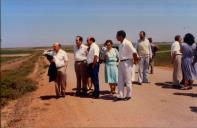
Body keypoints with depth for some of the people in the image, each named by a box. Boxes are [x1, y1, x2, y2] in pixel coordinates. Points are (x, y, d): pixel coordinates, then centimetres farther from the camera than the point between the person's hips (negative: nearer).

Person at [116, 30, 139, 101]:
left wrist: (135, 60, -11)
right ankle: (120, 95, 16)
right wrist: (120, 61, 14)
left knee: (127, 80, 3)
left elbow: (134, 52, -19)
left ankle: (128, 95, 17)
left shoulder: (127, 43, -16)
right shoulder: (121, 44, 9)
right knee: (120, 80, 9)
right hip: (121, 62, 8)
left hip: (127, 63, -8)